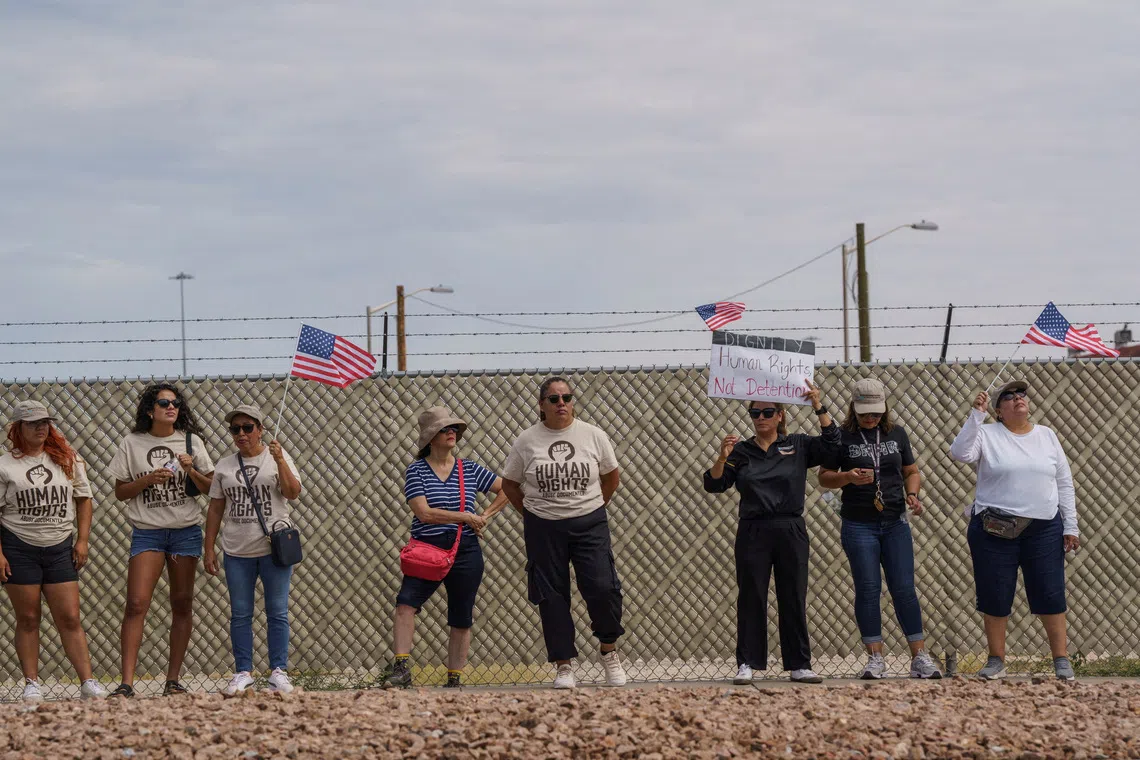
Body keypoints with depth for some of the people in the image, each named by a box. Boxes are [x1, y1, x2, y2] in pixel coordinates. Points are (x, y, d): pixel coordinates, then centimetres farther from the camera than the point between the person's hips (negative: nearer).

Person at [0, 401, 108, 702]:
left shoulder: (67, 460, 6)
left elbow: (84, 499, 12)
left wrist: (82, 540, 4)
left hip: (60, 548, 2)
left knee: (70, 618, -1)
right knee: (27, 619, 2)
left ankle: (87, 682, -3)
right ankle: (32, 684, 7)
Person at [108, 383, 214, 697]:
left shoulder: (191, 441, 6)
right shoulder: (132, 444, 3)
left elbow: (209, 488, 8)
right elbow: (120, 491, 4)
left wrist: (191, 470, -11)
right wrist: (148, 480, -12)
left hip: (186, 531, 2)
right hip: (147, 532, -2)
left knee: (182, 605, 4)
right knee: (136, 604, -13)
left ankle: (173, 679, 12)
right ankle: (126, 683, -17)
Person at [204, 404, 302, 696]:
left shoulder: (278, 459, 3)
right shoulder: (224, 466, 10)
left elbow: (293, 493, -10)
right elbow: (215, 509, 12)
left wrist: (279, 460, -22)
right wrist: (209, 549, 7)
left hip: (274, 548, -3)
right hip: (237, 551, 3)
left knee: (277, 613, -2)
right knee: (240, 615, 4)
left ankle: (279, 671, 2)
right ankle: (243, 672, 9)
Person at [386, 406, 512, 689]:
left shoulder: (470, 470, 7)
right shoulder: (416, 471, -2)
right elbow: (424, 513, -12)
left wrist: (486, 516, 5)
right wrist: (465, 517, -9)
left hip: (465, 552, 3)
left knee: (461, 620, 5)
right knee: (406, 602, -24)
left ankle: (455, 679, 15)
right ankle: (402, 669, -27)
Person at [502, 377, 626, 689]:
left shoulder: (593, 436, 2)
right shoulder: (527, 441, 1)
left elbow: (611, 476, 15)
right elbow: (509, 484, 11)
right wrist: (532, 513, 7)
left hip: (589, 525, 0)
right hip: (543, 528, 0)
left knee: (602, 588, -12)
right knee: (551, 596, 0)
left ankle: (609, 651, 10)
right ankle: (564, 666, 8)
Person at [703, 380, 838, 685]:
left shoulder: (797, 446, 8)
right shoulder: (741, 451, 6)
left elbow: (831, 441, -3)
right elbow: (714, 484, 1)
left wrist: (818, 406, -11)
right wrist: (722, 457, -16)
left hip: (791, 532, 0)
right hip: (753, 533, 0)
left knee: (794, 599, 3)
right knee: (751, 599, 0)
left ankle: (800, 665, 7)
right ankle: (747, 664, 3)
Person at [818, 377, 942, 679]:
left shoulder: (896, 433, 9)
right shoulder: (842, 436, 1)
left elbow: (911, 471, 16)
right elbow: (824, 477, 3)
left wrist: (912, 494, -4)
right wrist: (848, 477, -16)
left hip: (895, 523, 2)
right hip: (858, 526, -2)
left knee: (904, 589, -3)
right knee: (867, 590, -4)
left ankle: (920, 657, 0)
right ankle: (875, 659, 1)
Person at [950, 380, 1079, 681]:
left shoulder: (1047, 436, 12)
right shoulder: (987, 435, 2)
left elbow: (1064, 484, 13)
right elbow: (961, 453, -17)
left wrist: (1070, 527, 7)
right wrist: (976, 415, -20)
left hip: (1044, 529, 2)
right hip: (995, 529, -2)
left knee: (1051, 595, 0)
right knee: (995, 597, 3)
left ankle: (1061, 660, 7)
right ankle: (996, 661, 14)